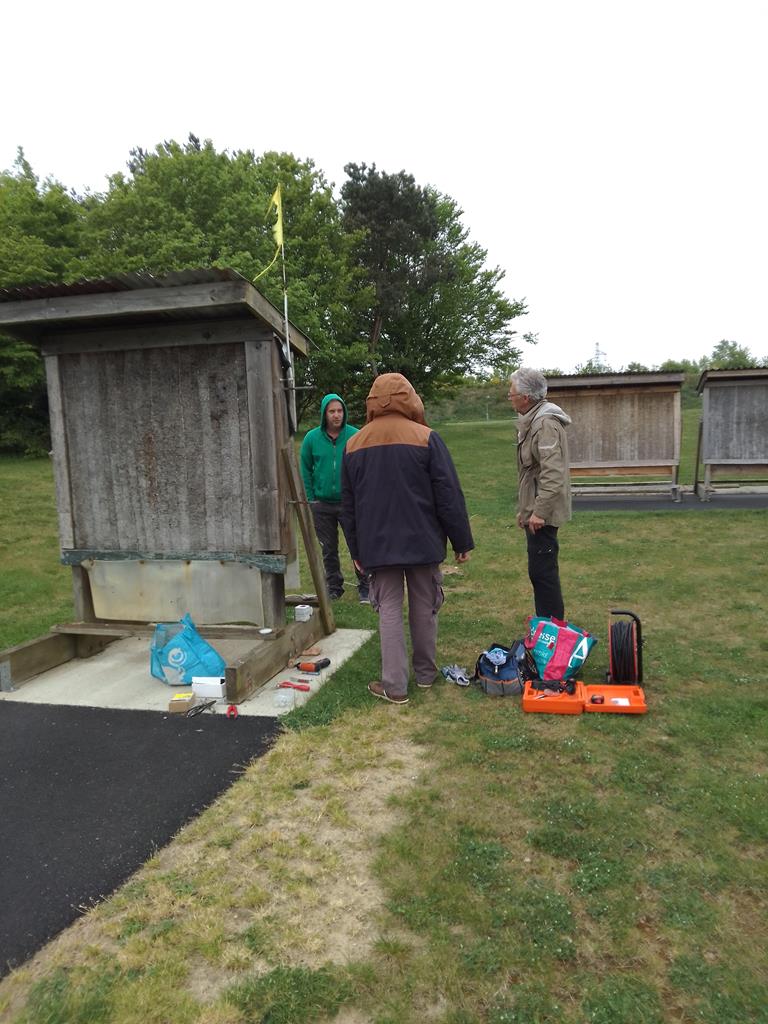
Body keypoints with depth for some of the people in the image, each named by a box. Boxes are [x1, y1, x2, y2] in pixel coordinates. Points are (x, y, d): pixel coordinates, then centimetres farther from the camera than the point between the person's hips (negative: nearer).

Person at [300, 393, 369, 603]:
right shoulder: (312, 438, -2)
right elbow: (305, 470, 6)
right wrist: (310, 499, 2)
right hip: (322, 504, 2)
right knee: (328, 549, 13)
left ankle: (365, 587, 16)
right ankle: (334, 587, 29)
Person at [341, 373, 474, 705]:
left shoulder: (353, 445, 6)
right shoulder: (426, 438, -7)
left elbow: (348, 505, 10)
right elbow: (449, 496, -8)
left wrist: (356, 549, 17)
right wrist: (462, 541, 0)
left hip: (377, 545, 2)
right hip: (422, 542, -1)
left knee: (389, 610, 6)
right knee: (424, 608, 12)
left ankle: (394, 685, 6)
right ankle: (425, 673, 26)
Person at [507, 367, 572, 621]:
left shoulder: (546, 424, -17)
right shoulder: (532, 421, 15)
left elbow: (553, 473, -25)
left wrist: (539, 512, -25)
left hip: (542, 514, -10)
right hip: (535, 510, 10)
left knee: (542, 572, -5)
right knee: (541, 572, 17)